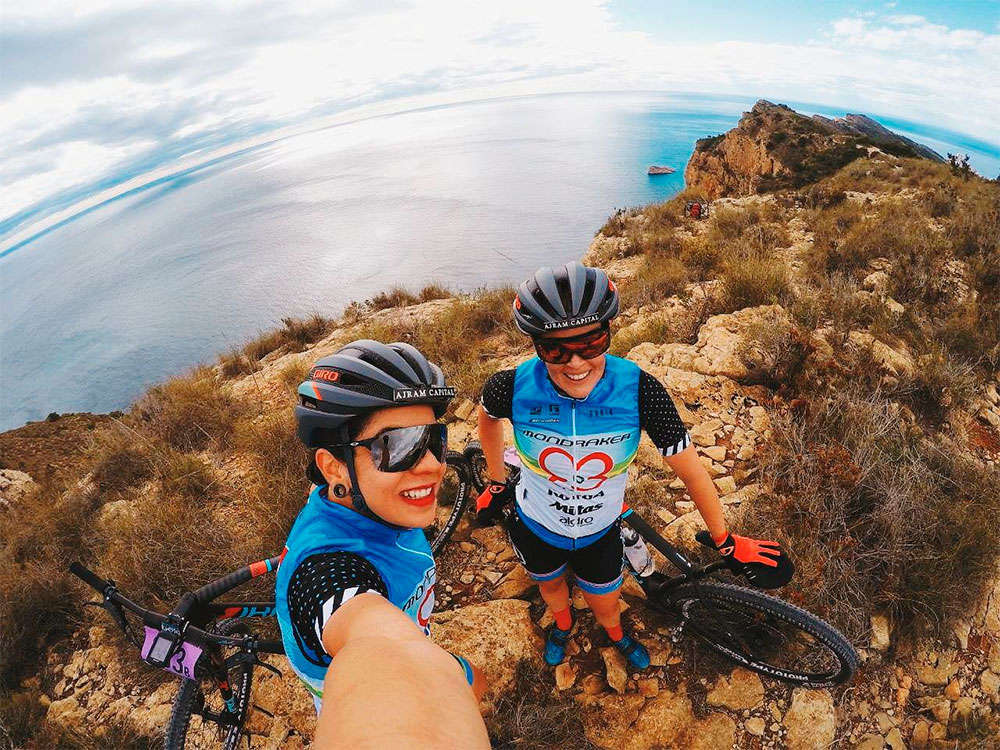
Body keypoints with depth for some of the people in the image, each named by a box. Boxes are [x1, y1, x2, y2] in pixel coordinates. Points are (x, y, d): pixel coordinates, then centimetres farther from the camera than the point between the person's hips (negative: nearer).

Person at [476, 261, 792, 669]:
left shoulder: (639, 390, -32)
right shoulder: (514, 387, -32)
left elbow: (690, 469, -20)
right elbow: (487, 417, -6)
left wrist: (724, 541, -8)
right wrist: (496, 483, 5)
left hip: (600, 532, 0)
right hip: (536, 527, 1)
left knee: (605, 604, 26)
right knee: (550, 584, 31)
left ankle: (617, 635, 64)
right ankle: (562, 625, 68)